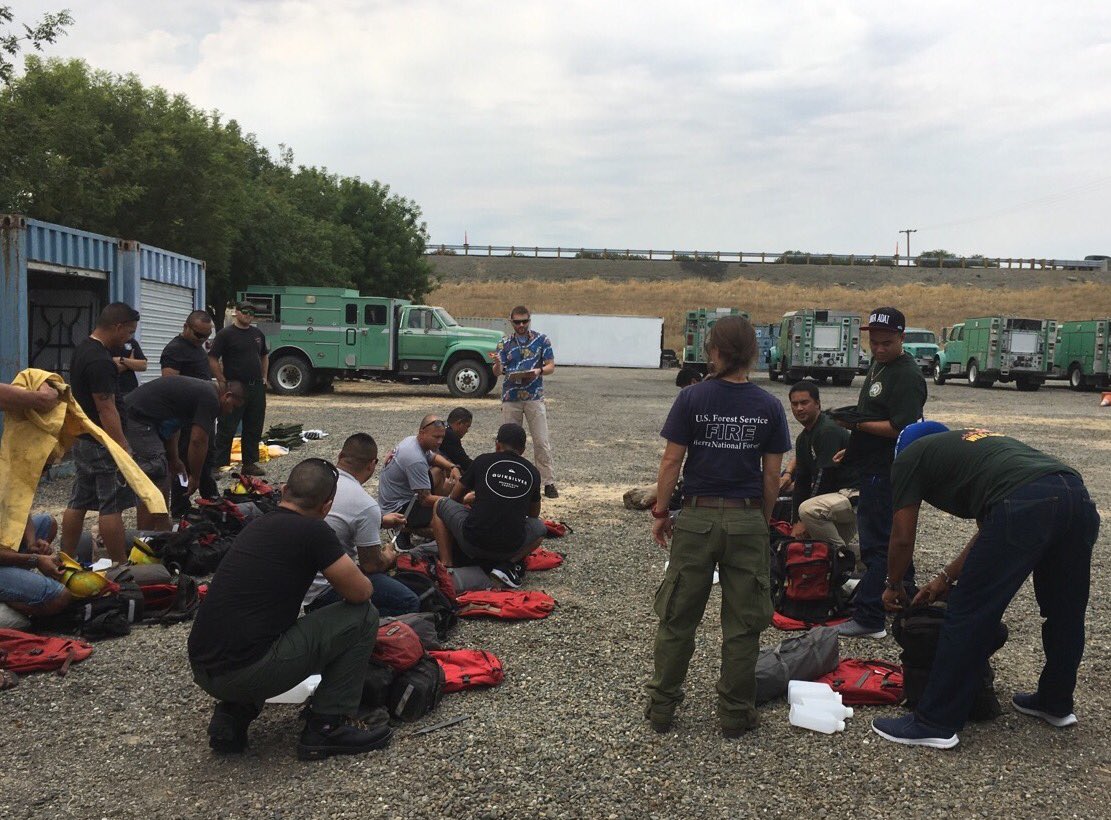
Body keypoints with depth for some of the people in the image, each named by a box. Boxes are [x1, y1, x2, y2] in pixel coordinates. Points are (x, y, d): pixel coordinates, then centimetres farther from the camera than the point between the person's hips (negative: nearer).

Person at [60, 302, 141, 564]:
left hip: (82, 440, 10)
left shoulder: (82, 350, 11)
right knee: (112, 506, -5)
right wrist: (124, 449, -23)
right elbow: (106, 409, -24)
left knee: (78, 502, 14)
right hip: (103, 444, -10)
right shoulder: (100, 361, -21)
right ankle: (120, 567, 0)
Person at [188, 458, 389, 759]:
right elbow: (360, 593, -3)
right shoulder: (313, 530, -7)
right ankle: (326, 728, 8)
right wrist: (355, 578, 22)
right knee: (363, 617, 3)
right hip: (246, 673, -8)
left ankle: (231, 718, 18)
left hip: (202, 669, 8)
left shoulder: (258, 525, 17)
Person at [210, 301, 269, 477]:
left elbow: (264, 356, 25)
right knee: (227, 429, -5)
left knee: (254, 429, 10)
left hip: (257, 388, 6)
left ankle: (249, 463, 19)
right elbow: (212, 359, -9)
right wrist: (222, 382, -12)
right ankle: (219, 465, 0)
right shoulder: (226, 334, -6)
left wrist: (264, 378, 15)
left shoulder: (258, 334, 13)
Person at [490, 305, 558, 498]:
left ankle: (549, 483, -1)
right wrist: (497, 363, -24)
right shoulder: (504, 344, 6)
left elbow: (551, 366, 4)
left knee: (541, 442, -4)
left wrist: (539, 371, -18)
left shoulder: (541, 340, 3)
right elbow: (497, 372, 0)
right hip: (510, 398, 2)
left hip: (534, 397, -2)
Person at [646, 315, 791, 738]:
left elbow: (672, 461, -7)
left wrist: (659, 512, 3)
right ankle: (735, 714, 19)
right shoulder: (768, 406, -1)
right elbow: (772, 474, 1)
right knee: (743, 623, 10)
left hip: (697, 518, -1)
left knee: (678, 618, 10)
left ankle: (661, 708, 20)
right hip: (747, 520, 1)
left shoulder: (691, 398, -7)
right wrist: (764, 519, 14)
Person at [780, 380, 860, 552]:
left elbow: (823, 477, -21)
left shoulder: (828, 431, -18)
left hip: (855, 495, -10)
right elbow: (802, 480, 12)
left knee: (809, 509, -33)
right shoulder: (803, 438, 12)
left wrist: (803, 521, -20)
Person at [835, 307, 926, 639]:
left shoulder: (907, 376, -18)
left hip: (885, 472, -10)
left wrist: (857, 424, -21)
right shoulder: (878, 364, 14)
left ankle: (869, 618, -2)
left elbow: (900, 428, -24)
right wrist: (850, 417, 10)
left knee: (876, 543, -7)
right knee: (893, 539, 19)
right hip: (873, 467, 10)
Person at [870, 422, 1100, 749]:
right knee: (1065, 613, 25)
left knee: (968, 615, 3)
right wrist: (947, 577, 43)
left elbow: (902, 539, 18)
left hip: (1024, 506, -8)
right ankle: (1056, 704, 45)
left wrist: (894, 587, 35)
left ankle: (936, 723, 12)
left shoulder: (909, 458, 19)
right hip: (1078, 496, 8)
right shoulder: (969, 442, 39)